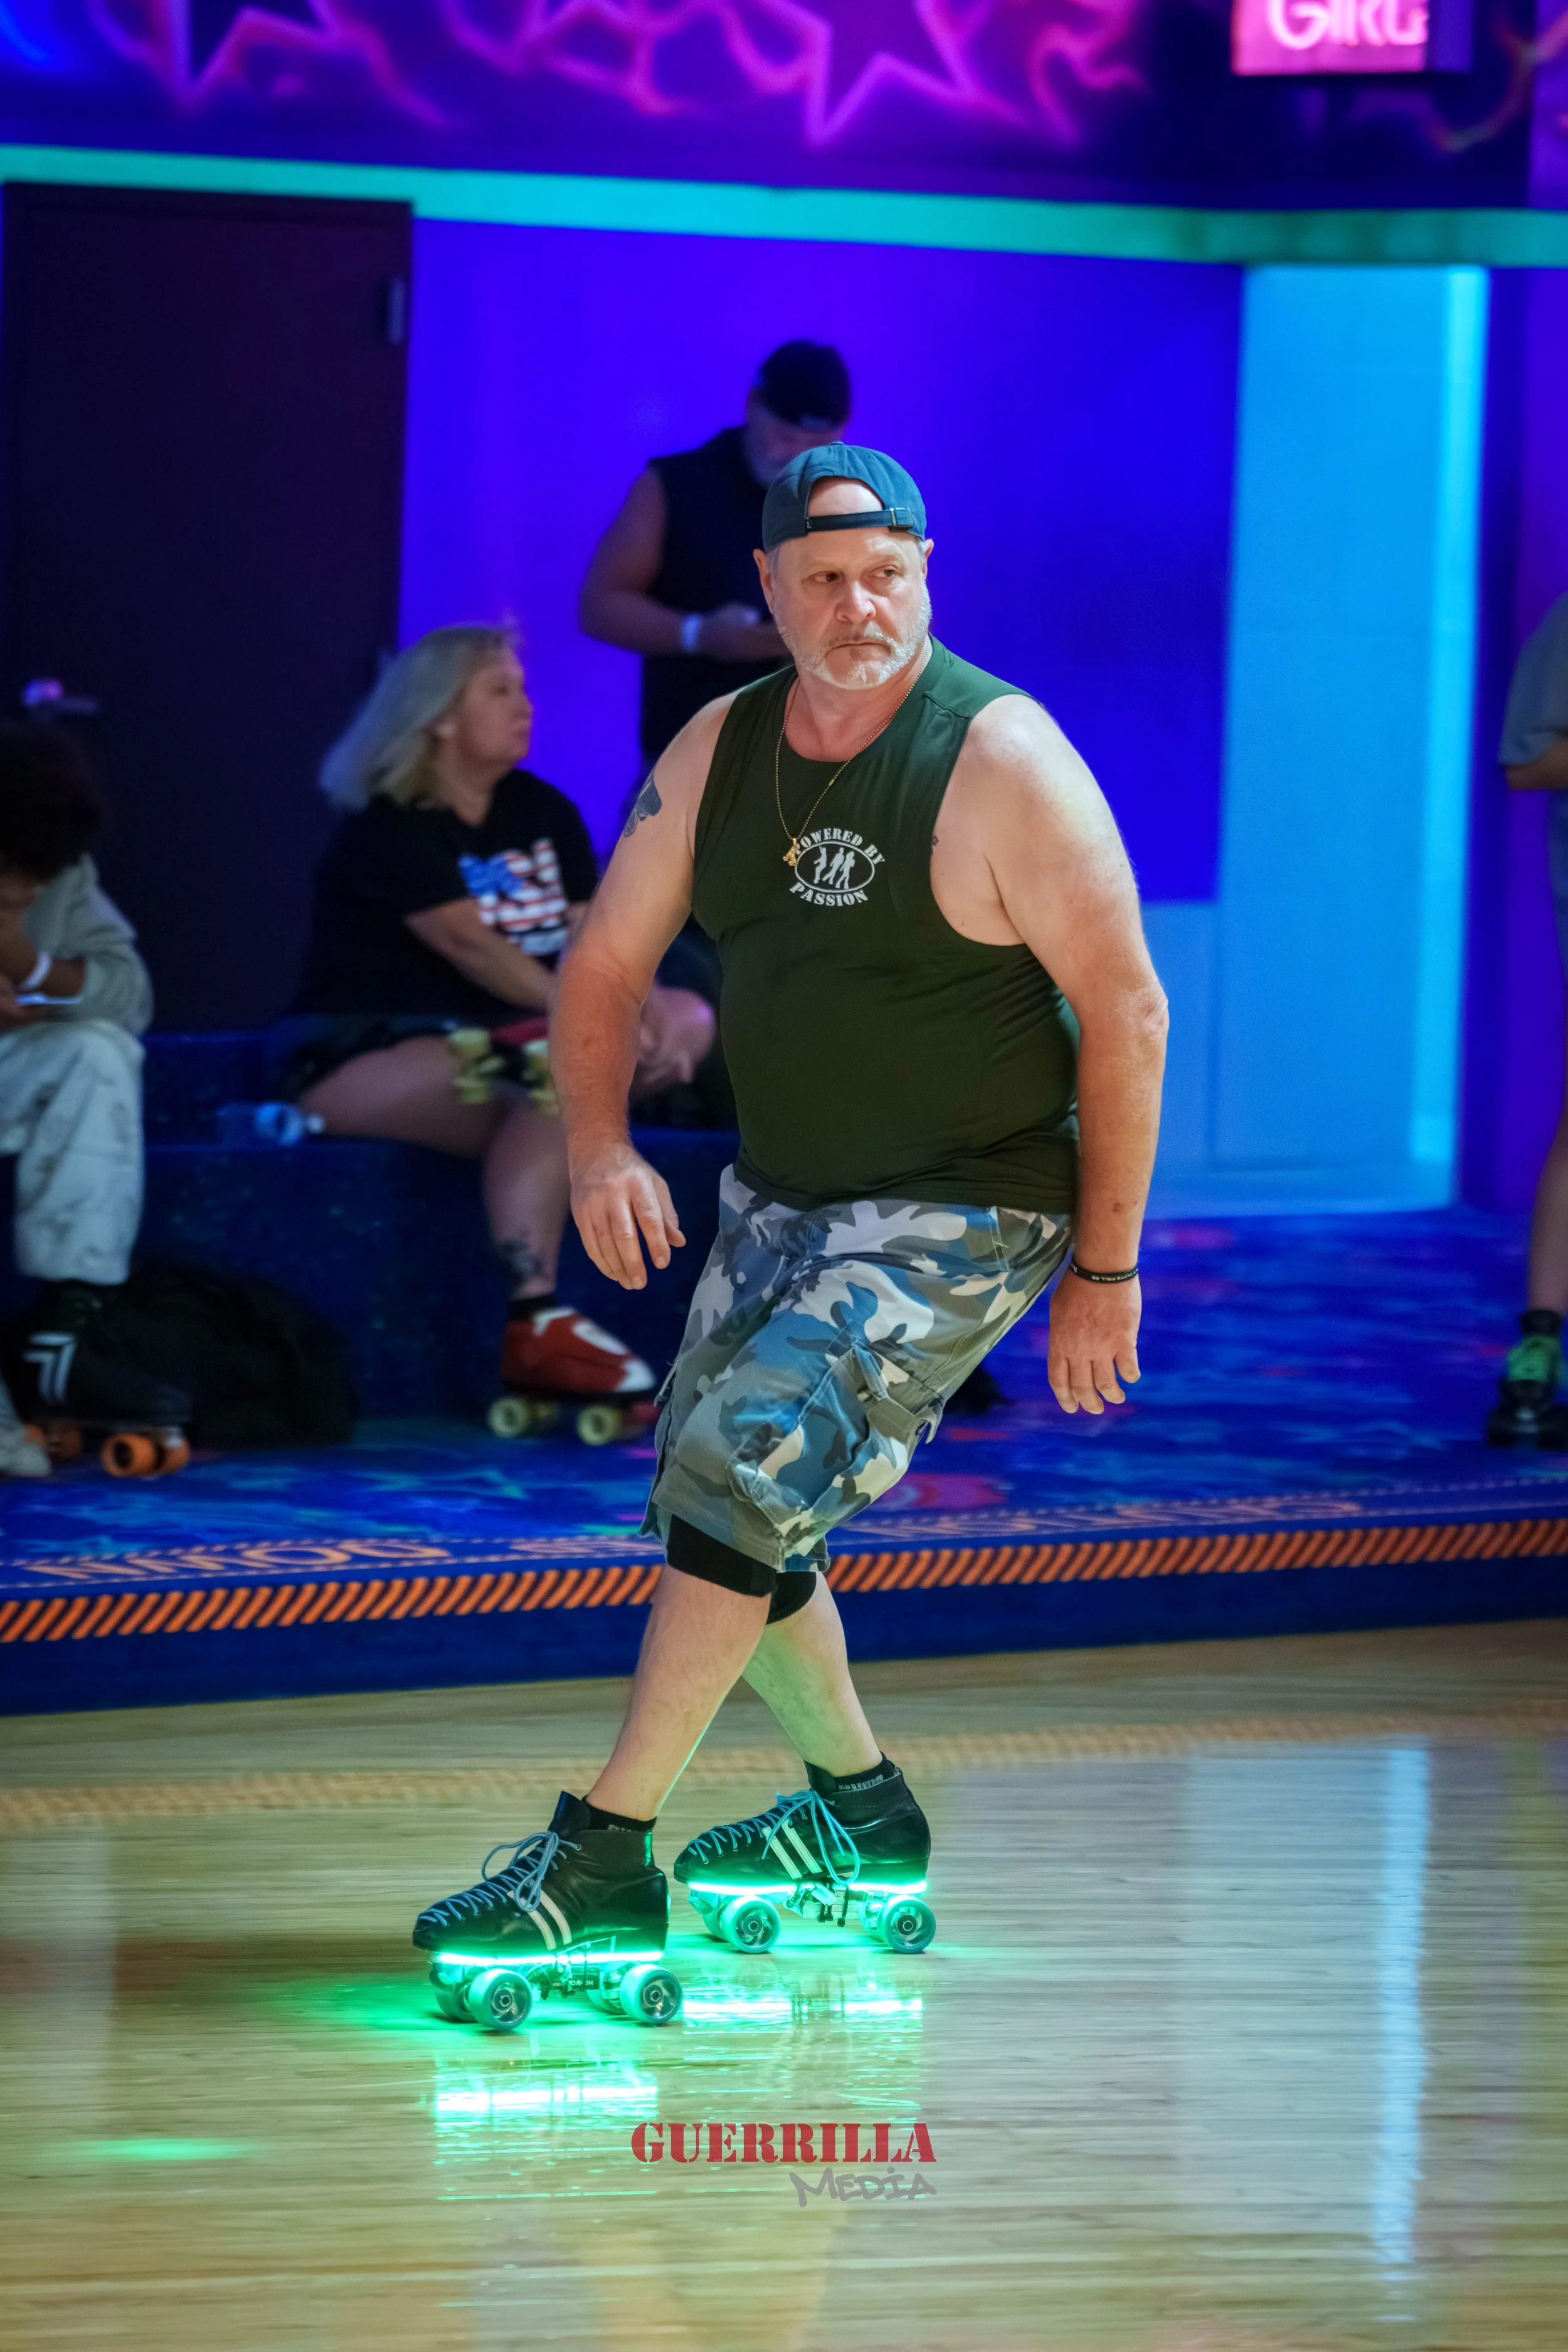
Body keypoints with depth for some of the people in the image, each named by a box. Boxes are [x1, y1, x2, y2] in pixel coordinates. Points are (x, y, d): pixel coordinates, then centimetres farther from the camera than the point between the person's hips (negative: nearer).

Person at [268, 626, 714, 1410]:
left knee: (688, 1018, -1)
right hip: (362, 1054, -9)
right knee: (552, 1091, -36)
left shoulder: (541, 813, 14)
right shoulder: (390, 829, -9)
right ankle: (535, 1327, -45)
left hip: (493, 1047, 9)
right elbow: (470, 946, -21)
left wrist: (643, 1008, -17)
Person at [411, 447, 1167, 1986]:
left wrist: (1106, 1269, -16)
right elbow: (606, 966, 7)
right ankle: (857, 1811, 36)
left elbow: (1125, 1010, -16)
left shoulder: (1000, 759, -18)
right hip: (781, 1198, 7)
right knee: (714, 1511, 13)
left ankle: (606, 1860, -19)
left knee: (744, 1466, -22)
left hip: (968, 1212, -7)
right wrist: (597, 1144, -13)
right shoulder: (719, 750, 0)